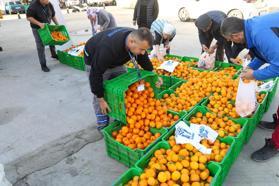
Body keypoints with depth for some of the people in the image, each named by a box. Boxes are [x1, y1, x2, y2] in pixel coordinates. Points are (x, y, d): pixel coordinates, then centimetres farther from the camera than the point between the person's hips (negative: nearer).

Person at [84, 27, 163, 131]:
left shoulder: (138, 39, -25)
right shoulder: (109, 48, -45)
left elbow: (143, 58, -3)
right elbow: (96, 74, -35)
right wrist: (101, 99, -28)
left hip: (116, 61, 6)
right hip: (94, 61, -6)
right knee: (99, 96, -8)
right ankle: (103, 126, 9)